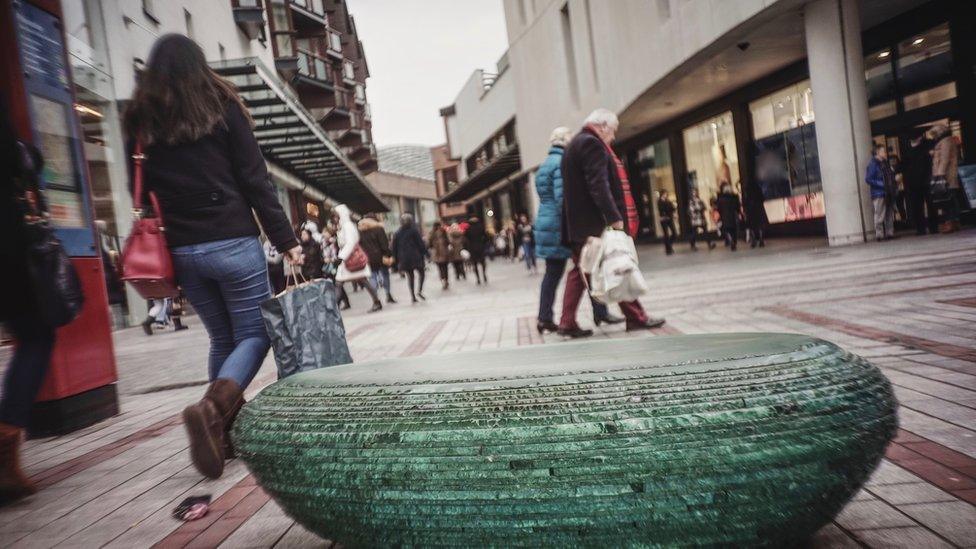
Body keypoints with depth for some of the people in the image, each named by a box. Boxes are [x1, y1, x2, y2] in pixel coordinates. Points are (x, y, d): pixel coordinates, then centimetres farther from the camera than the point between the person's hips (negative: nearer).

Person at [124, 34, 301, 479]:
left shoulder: (140, 120, 10)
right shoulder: (222, 106, 0)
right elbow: (256, 181, -6)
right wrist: (285, 241, -4)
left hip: (183, 251, 4)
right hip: (234, 243, -4)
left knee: (222, 339, 15)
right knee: (255, 334, 4)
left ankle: (227, 428, 13)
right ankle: (211, 406, -20)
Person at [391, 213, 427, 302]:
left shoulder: (397, 233, 8)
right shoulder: (414, 230, -3)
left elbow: (394, 248, 9)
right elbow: (420, 243, -5)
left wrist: (396, 260, 14)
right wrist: (425, 252, 2)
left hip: (403, 258, 3)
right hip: (415, 256, -3)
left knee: (409, 276, 9)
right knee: (420, 272, 6)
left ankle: (412, 296, 6)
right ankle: (419, 290, -16)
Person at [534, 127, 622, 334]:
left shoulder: (545, 165, 18)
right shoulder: (562, 162, -11)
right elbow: (563, 197, -20)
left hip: (546, 223, 9)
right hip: (563, 225, -9)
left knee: (552, 273, 8)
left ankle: (544, 319, 6)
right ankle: (600, 313, 8)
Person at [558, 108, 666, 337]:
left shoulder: (575, 144, 22)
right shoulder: (592, 143, -10)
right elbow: (599, 185, -21)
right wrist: (614, 217, -24)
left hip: (578, 222, 10)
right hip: (597, 221, -10)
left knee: (580, 270, 8)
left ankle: (568, 322, 5)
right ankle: (635, 317, 9)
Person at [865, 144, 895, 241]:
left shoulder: (885, 163, 16)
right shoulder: (873, 164, -8)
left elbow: (890, 177, 25)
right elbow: (868, 179, -14)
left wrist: (892, 184, 6)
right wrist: (881, 184, -17)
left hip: (887, 193, 8)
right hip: (878, 194, -8)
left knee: (889, 215, 10)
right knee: (879, 215, -7)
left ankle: (889, 233, 17)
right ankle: (879, 235, -3)